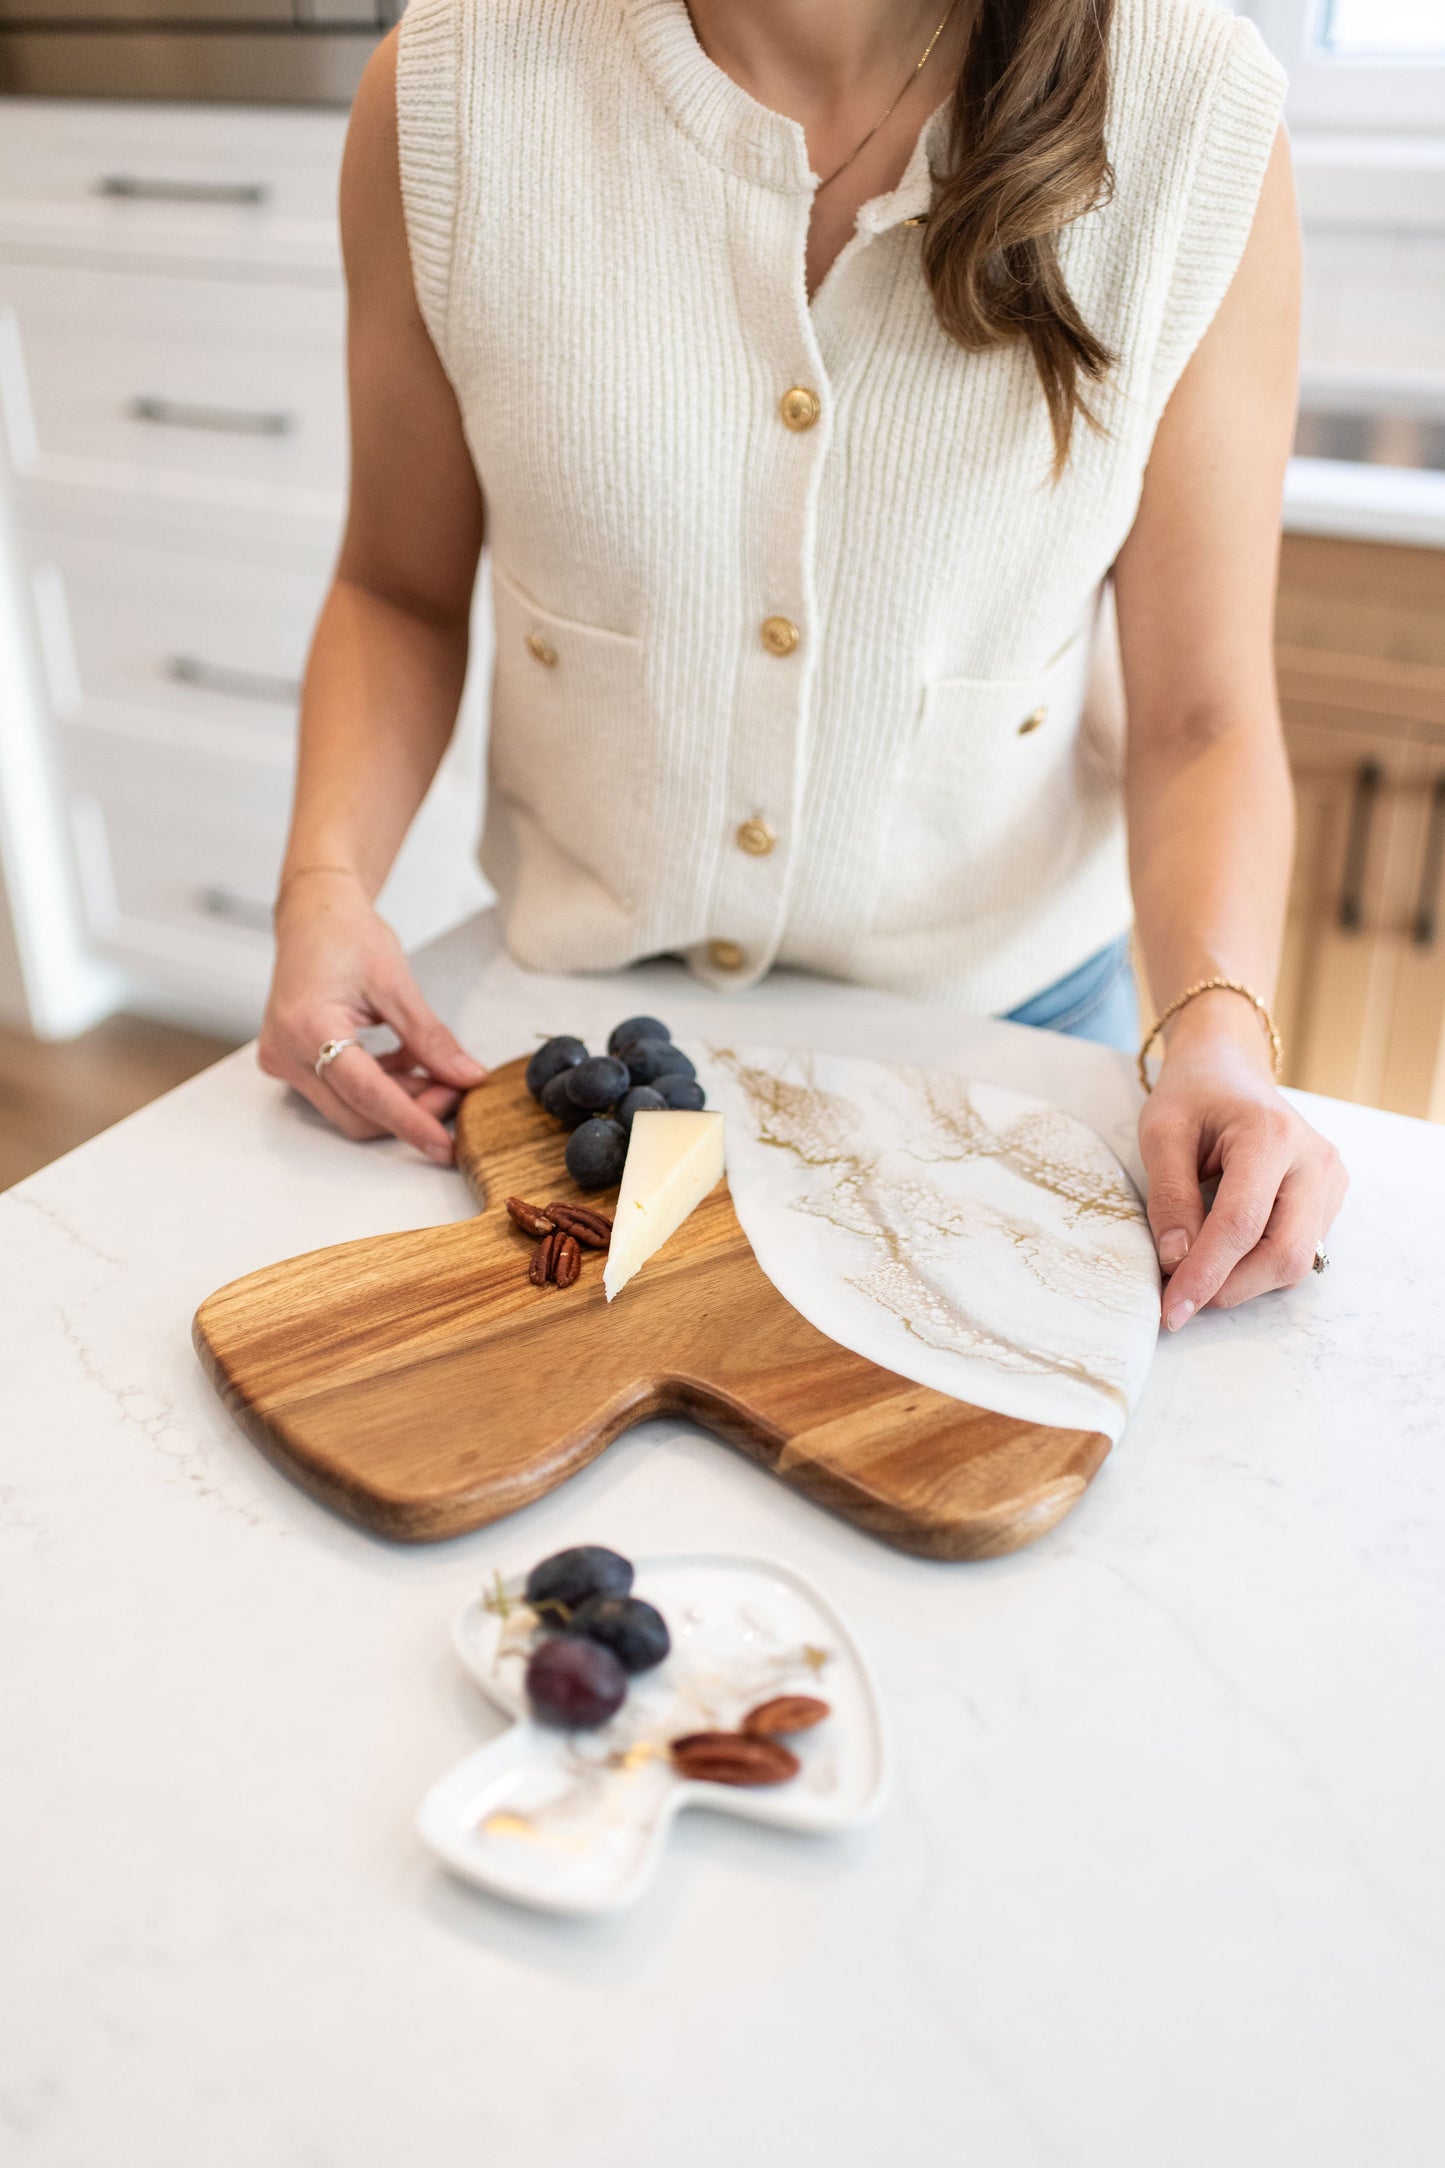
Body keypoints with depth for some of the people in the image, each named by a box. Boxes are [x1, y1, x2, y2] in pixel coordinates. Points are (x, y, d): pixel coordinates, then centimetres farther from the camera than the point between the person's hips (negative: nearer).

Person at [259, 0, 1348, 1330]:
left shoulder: (1196, 119, -18)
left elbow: (1202, 718, -13)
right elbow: (402, 589, -3)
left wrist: (1221, 1032, -28)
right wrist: (325, 882, -18)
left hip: (996, 1007, 0)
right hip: (581, 981, 2)